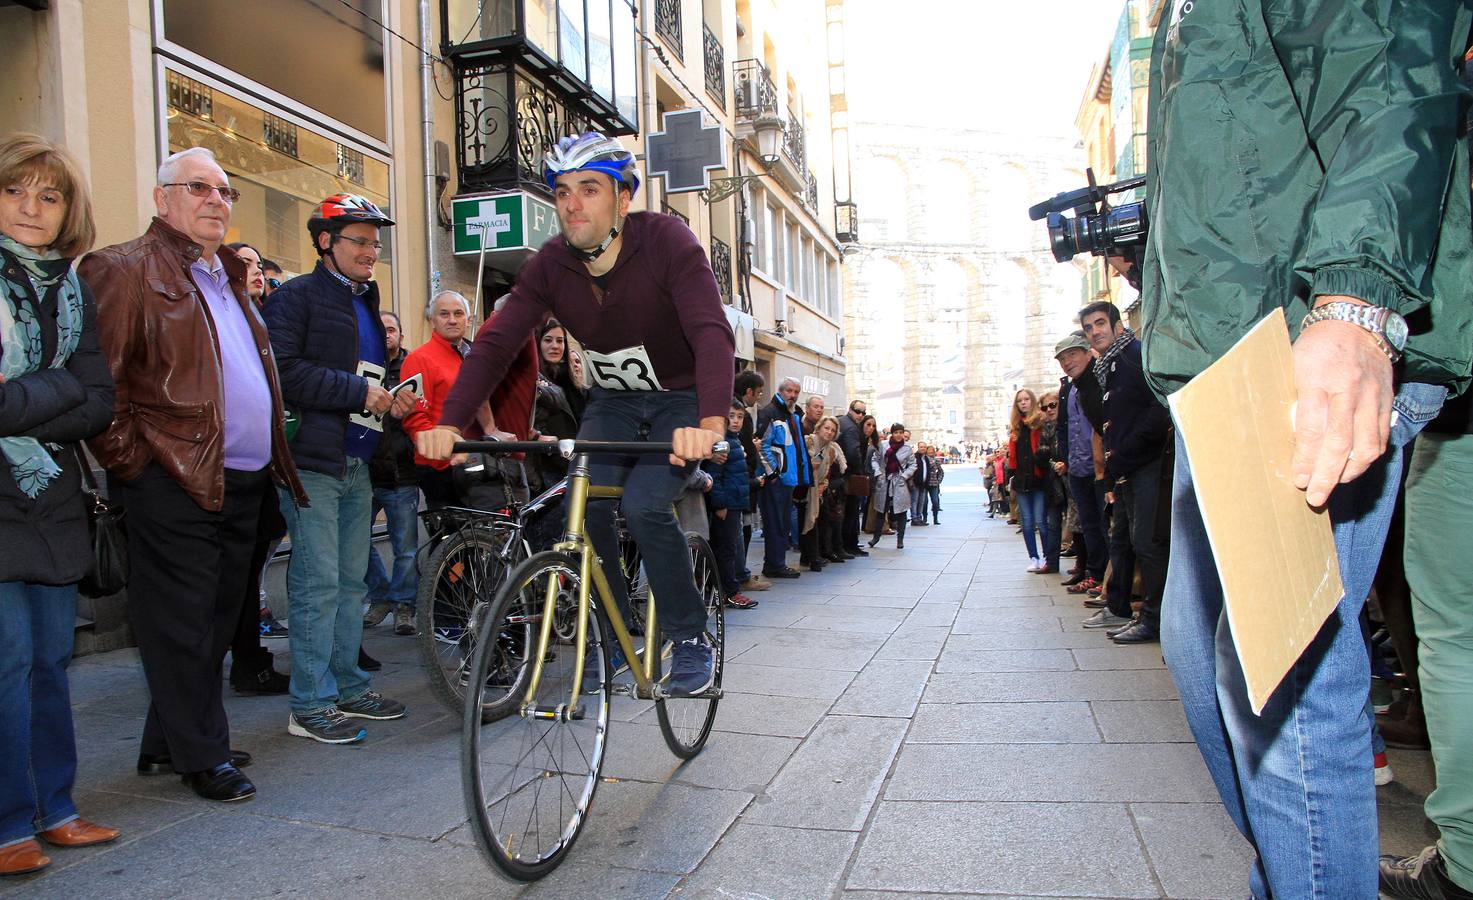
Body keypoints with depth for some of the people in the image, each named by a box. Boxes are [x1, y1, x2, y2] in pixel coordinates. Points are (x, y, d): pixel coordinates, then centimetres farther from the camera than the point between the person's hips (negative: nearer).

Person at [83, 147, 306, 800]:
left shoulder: (227, 277, 20)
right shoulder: (127, 269, -7)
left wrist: (273, 458, 18)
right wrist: (127, 456, -13)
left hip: (242, 482, 9)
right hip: (176, 483, -9)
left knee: (215, 622, 15)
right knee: (183, 624, 2)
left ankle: (168, 742, 30)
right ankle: (203, 755, 14)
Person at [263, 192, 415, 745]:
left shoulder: (366, 301, 22)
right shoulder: (296, 297, -4)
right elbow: (284, 370, -18)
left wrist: (391, 400, 7)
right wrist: (359, 392, -16)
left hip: (358, 464, 8)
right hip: (313, 461, -8)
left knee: (351, 581, 12)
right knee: (318, 583, -6)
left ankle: (348, 686, 22)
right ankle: (310, 705, 3)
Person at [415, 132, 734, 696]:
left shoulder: (667, 241, -23)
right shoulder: (550, 265, -10)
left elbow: (712, 333, -36)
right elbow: (495, 343, -16)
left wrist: (710, 423, -53)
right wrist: (450, 422, -32)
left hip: (680, 399, -4)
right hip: (612, 400, 4)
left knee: (644, 505, -25)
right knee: (584, 503, -18)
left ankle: (691, 640, -4)